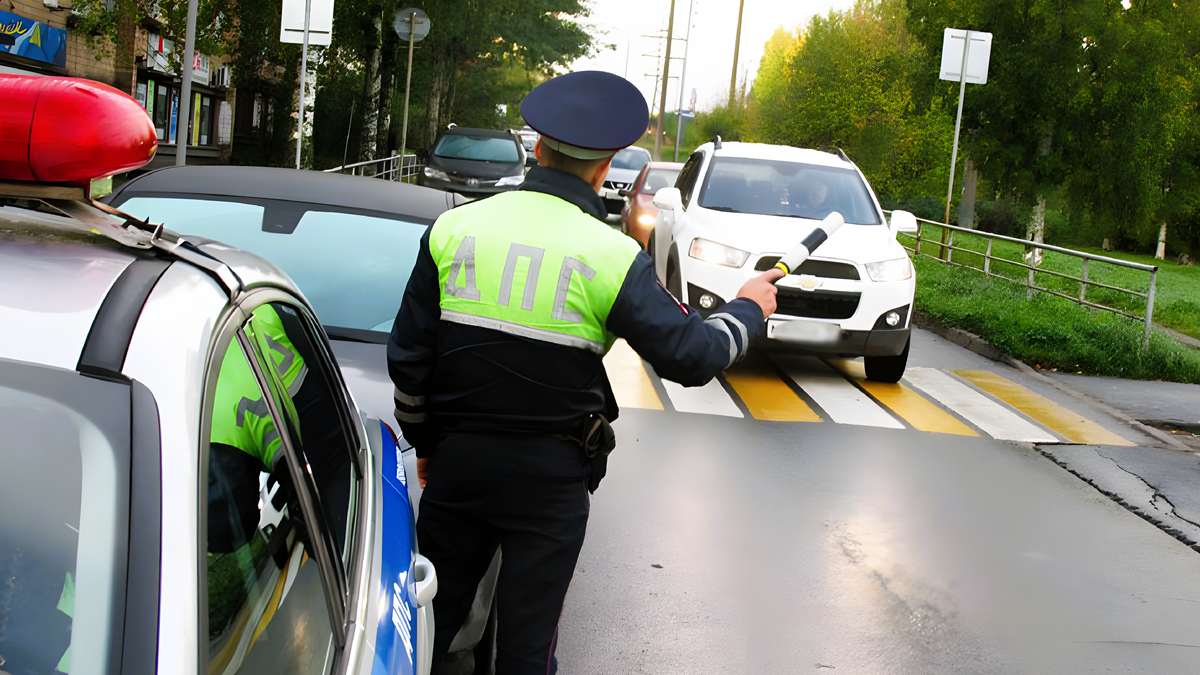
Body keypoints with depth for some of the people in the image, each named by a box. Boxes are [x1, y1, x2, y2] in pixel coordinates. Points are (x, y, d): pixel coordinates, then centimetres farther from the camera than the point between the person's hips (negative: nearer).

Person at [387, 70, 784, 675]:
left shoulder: (452, 227, -2)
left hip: (455, 461, 3)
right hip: (548, 477, -3)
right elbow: (692, 356, -10)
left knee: (431, 622, 18)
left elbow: (407, 356, 2)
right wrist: (747, 309, 10)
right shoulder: (611, 256, -13)